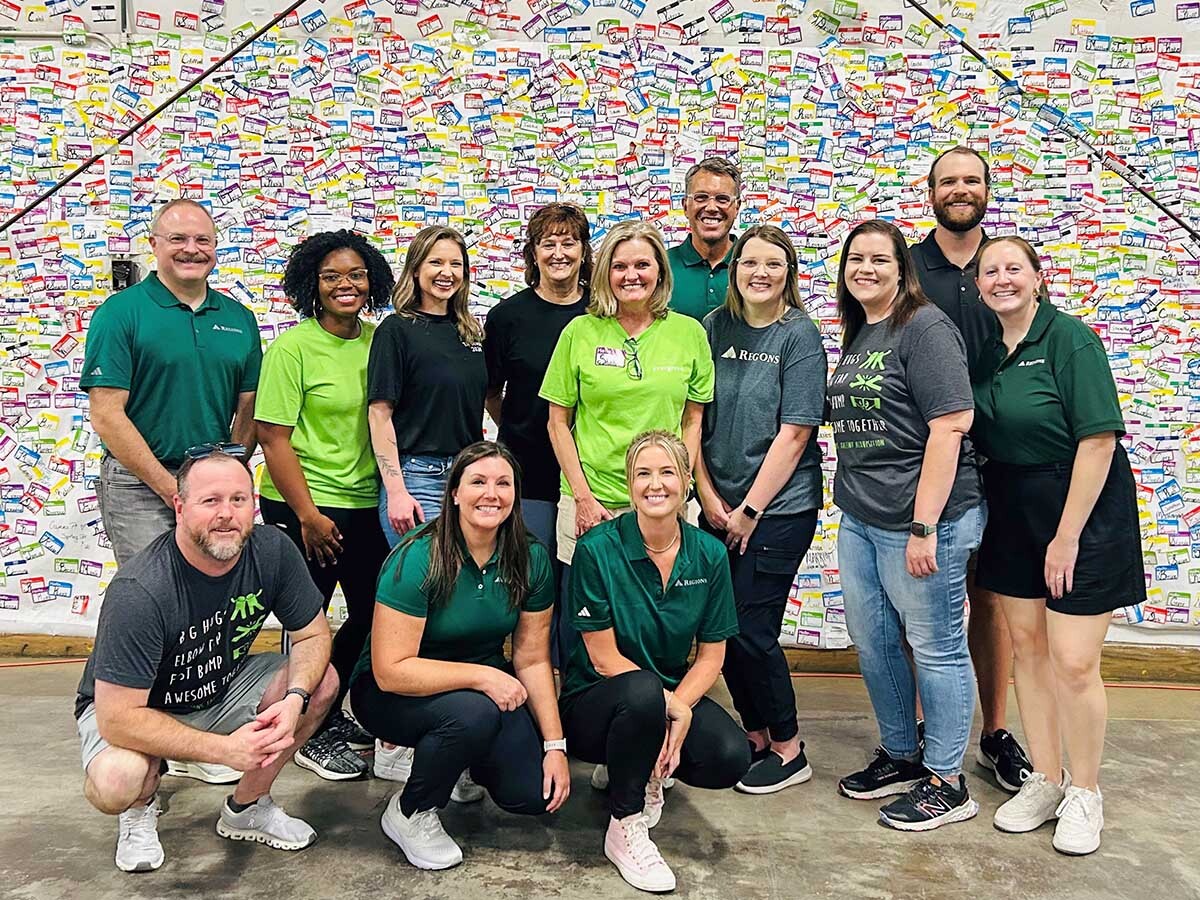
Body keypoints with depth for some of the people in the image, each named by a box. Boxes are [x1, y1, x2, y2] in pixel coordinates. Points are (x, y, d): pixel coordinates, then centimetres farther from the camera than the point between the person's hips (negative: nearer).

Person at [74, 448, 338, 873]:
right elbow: (117, 717, -32)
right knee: (116, 783, -35)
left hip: (222, 687, 5)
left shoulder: (272, 551, -20)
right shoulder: (139, 591, -33)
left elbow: (314, 635, -9)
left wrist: (294, 699, -30)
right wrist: (225, 749, -35)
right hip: (133, 708, -4)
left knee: (322, 682, -17)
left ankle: (246, 809, 5)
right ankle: (140, 807, 7)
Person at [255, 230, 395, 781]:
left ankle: (330, 712, 36)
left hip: (365, 503, 6)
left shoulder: (380, 340, 4)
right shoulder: (292, 348, -12)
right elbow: (274, 439, -13)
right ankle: (310, 734, 26)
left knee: (371, 614, 14)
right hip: (304, 507, -6)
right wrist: (308, 515, -15)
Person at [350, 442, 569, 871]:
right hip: (390, 693, -4)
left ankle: (469, 760, 20)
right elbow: (390, 672, -26)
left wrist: (555, 745, -10)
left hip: (484, 688, 5)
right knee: (474, 711, -36)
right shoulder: (417, 560, -24)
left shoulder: (531, 560, -9)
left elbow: (533, 661, -3)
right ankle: (409, 813, -7)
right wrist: (482, 676, -30)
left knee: (537, 793, -13)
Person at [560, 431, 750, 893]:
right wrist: (669, 706, -22)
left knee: (731, 758, -25)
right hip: (593, 703, -4)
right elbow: (604, 658, -15)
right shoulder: (598, 548, -16)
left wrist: (678, 709, -18)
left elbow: (711, 655, -1)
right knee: (642, 691, -38)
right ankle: (624, 829, -12)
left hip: (675, 694, 4)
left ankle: (644, 775, 11)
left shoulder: (709, 554, -4)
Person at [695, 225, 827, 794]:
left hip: (779, 507, -5)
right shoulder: (714, 328, 6)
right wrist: (710, 498, -1)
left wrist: (749, 510, -11)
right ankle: (756, 737, 28)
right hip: (718, 507, 5)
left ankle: (788, 750, 17)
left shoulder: (800, 337, -7)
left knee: (750, 630, -3)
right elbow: (693, 419, 7)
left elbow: (793, 434, -11)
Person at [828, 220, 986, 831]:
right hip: (859, 519, 9)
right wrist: (852, 502, 17)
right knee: (871, 642, 16)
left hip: (919, 518, -9)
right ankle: (900, 756, 35)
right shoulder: (855, 336, 14)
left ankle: (946, 782, 20)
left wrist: (924, 525, -21)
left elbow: (951, 424, -19)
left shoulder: (923, 326, -11)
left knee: (935, 647, 4)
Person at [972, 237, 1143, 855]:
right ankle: (1045, 781, 26)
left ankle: (1084, 793, 18)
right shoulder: (987, 348, 6)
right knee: (1026, 643, 10)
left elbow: (1098, 438, -18)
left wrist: (1067, 535, -18)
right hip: (1012, 512, 6)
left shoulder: (1069, 338, -14)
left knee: (1073, 662, -4)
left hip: (1083, 508, -6)